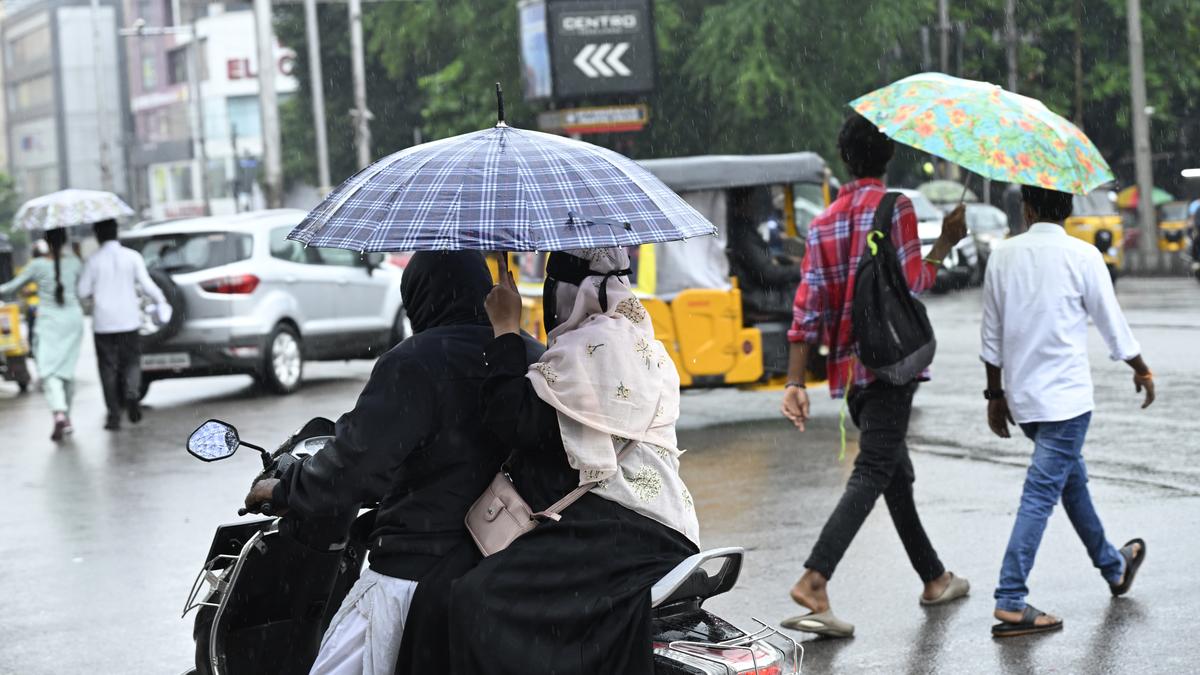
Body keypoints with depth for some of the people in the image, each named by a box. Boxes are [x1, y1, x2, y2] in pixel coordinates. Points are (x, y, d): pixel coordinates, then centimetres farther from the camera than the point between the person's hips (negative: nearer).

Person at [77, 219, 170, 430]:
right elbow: (146, 284, -8)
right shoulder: (132, 257, -4)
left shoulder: (94, 260, -6)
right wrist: (161, 302, 7)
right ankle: (132, 395, -14)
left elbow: (83, 291, -5)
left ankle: (114, 415, 4)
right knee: (131, 361, 14)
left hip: (103, 323, -1)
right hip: (128, 320, 1)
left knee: (108, 367, 6)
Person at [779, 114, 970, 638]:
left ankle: (934, 578, 31)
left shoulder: (823, 223, 11)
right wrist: (945, 242, 3)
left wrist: (795, 383, 3)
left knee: (896, 474, 18)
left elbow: (808, 310, 5)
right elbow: (909, 284, -11)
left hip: (848, 370, 7)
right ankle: (813, 581, -27)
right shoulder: (894, 207, -6)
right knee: (872, 474, -12)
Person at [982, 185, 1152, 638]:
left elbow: (991, 335, 7)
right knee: (1041, 494, -6)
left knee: (1071, 478, 22)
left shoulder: (1003, 256, 1)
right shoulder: (1082, 256, -11)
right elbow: (1112, 323, -3)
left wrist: (996, 394, 18)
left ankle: (1112, 565, 40)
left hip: (1022, 396, 6)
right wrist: (1141, 371, 14)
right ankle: (1011, 602, -11)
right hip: (1066, 396, -6)